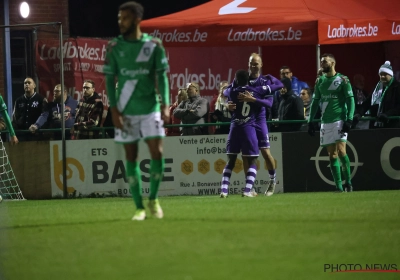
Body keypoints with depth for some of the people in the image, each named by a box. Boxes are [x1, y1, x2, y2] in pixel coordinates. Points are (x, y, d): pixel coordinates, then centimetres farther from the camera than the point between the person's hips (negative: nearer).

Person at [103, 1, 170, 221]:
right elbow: (109, 79, 3)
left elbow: (162, 77, 1)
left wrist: (165, 105, -9)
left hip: (150, 108, -1)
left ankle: (153, 199, 12)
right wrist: (114, 110, -6)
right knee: (131, 157, 1)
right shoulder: (114, 47, 2)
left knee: (157, 152, -9)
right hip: (126, 111, 1)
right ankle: (139, 207, 7)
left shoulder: (154, 45, 1)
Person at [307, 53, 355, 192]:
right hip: (325, 122, 5)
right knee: (332, 155, 2)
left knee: (341, 150, -16)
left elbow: (350, 100, -5)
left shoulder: (342, 80, -2)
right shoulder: (320, 81, 14)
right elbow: (315, 101, 18)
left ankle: (348, 181, -4)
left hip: (340, 120, -5)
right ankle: (339, 187, 3)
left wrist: (349, 120, -14)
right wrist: (310, 121, 12)